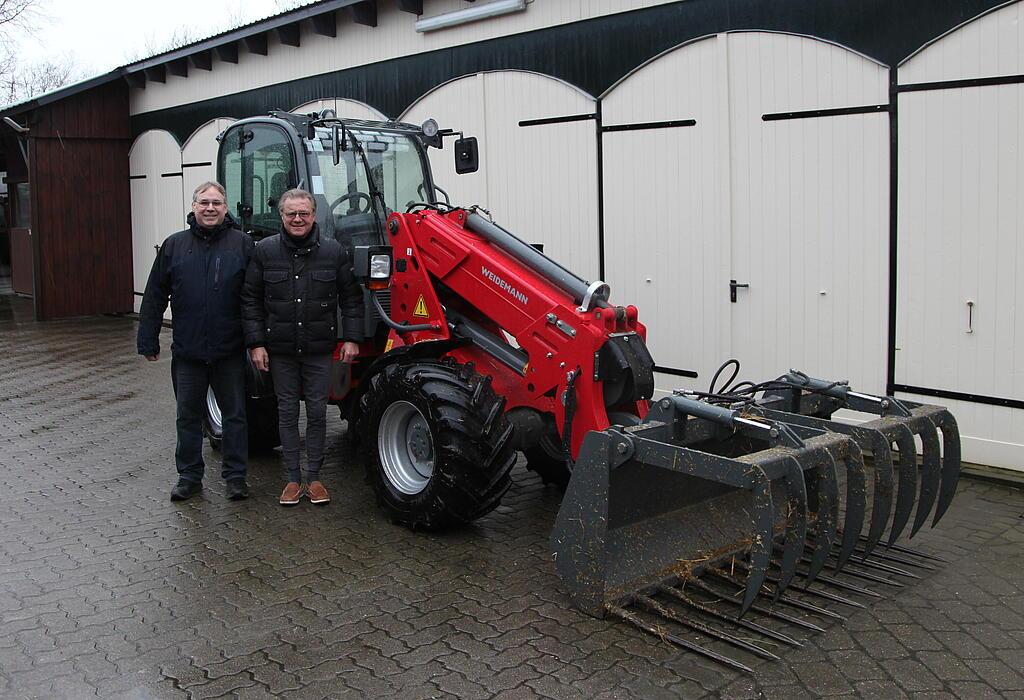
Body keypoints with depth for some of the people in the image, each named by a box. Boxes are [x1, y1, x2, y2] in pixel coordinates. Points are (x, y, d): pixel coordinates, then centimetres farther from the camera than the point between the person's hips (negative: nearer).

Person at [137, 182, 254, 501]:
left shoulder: (242, 244, -1)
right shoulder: (174, 245, 4)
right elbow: (155, 296, 6)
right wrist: (148, 341, 4)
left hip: (230, 351, -2)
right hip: (187, 351, 2)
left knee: (235, 414, 8)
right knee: (188, 416, 11)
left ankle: (235, 476, 20)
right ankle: (189, 476, 24)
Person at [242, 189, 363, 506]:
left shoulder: (334, 252, -2)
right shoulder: (264, 251, -2)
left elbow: (351, 298, 3)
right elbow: (251, 301, 0)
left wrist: (351, 338, -5)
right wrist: (256, 343, -6)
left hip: (319, 349, 0)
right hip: (280, 350, 0)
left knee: (317, 412, 6)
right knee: (288, 412, 8)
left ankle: (314, 478, 18)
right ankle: (293, 479, 18)